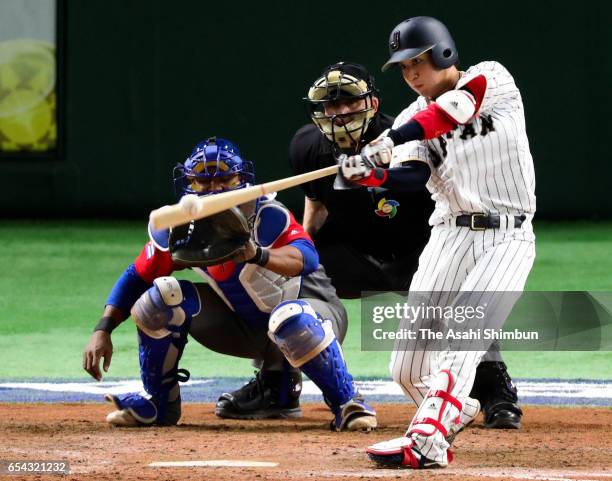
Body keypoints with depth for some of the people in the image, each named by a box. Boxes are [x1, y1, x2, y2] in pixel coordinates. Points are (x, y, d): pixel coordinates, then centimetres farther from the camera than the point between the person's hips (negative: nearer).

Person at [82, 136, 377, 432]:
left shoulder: (268, 217, -29)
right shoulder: (180, 228, -12)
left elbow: (308, 258, -47)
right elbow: (136, 279, -4)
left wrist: (257, 255, -66)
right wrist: (103, 331, -18)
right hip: (245, 327, 5)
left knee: (289, 317, -42)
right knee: (163, 295, -14)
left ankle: (347, 405, -23)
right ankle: (158, 404, 1)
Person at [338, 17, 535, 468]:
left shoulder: (491, 79, -2)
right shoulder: (414, 118, 10)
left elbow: (455, 109, -24)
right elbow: (413, 173, -10)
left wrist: (388, 141, -34)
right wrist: (373, 173, -32)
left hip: (507, 239, -5)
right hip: (451, 236, 5)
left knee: (459, 338, -23)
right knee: (408, 365, 0)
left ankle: (428, 441, -29)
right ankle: (448, 419, 24)